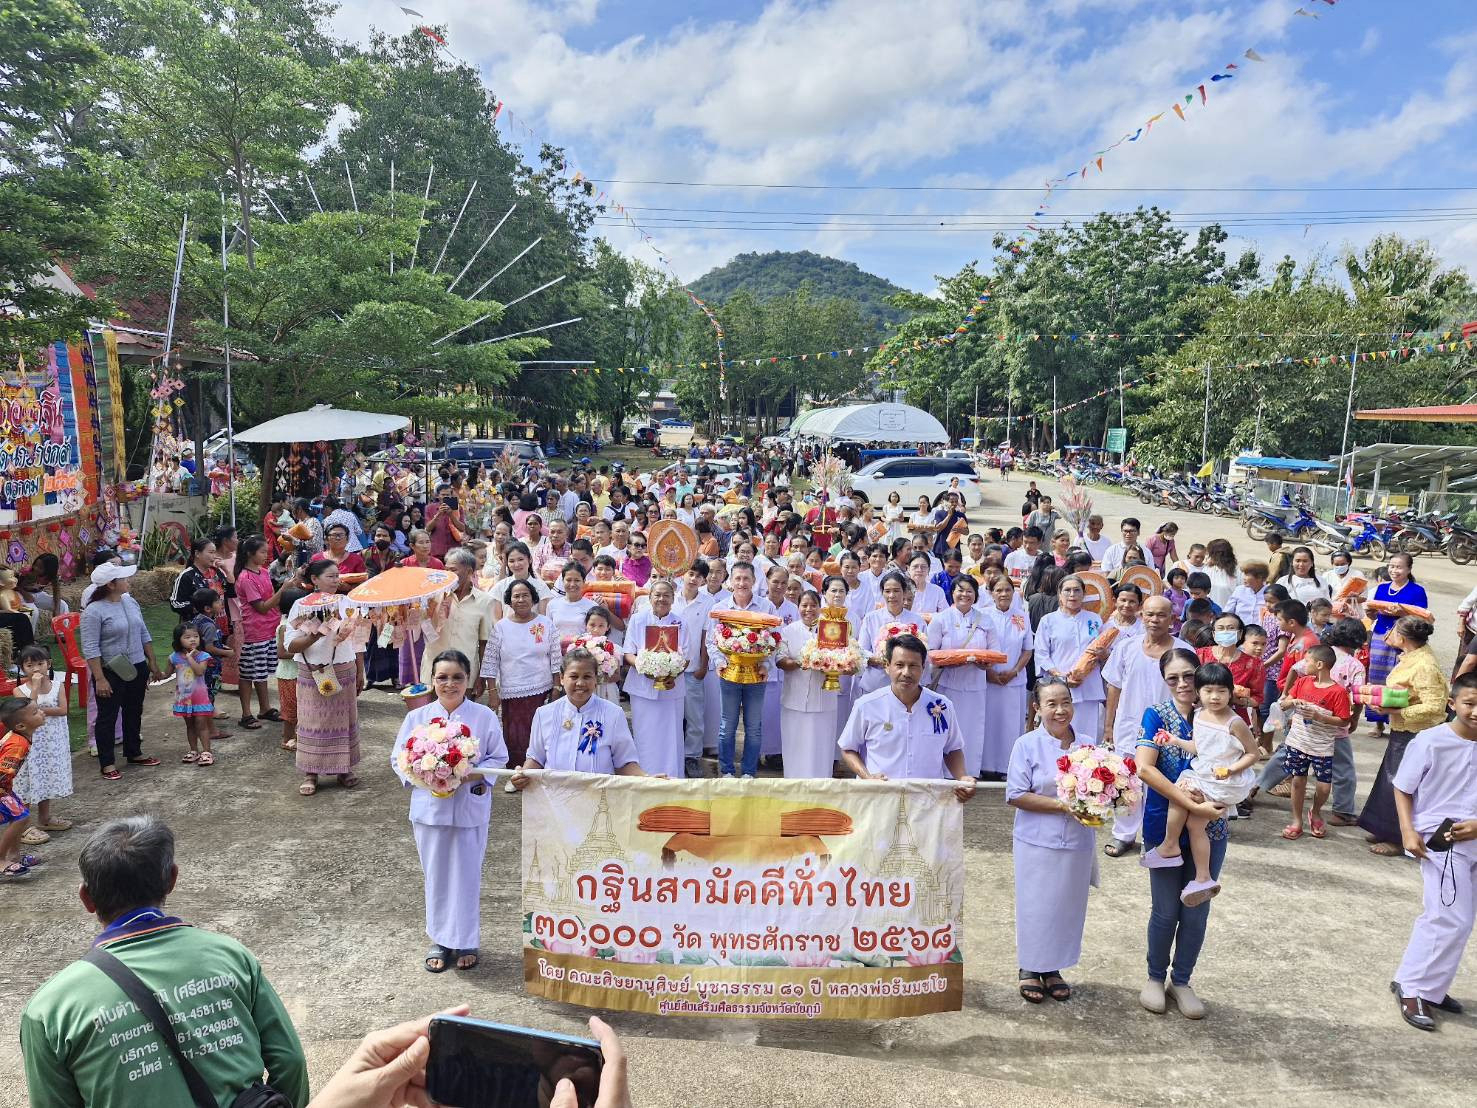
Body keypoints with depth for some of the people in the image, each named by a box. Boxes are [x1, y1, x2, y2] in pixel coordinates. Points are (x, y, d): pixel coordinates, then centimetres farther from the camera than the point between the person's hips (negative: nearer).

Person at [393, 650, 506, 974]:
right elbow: (399, 759, 3)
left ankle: (466, 940, 25)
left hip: (470, 808, -1)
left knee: (467, 876, 8)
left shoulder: (485, 717, -6)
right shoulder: (417, 718, -3)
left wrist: (473, 775, -17)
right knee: (436, 876, 12)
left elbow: (498, 758, 0)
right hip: (430, 808, 1)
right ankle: (439, 939, 28)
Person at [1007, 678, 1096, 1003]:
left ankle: (1053, 967, 32)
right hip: (1037, 843, -3)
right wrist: (1062, 805, -19)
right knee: (1035, 907, 8)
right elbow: (1016, 795, -13)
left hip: (1077, 843, 4)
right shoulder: (1027, 745, -10)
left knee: (1067, 907, 13)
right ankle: (1029, 968, 27)